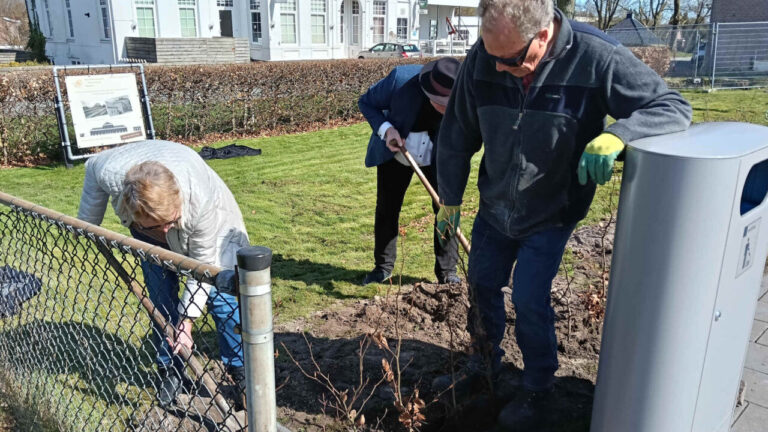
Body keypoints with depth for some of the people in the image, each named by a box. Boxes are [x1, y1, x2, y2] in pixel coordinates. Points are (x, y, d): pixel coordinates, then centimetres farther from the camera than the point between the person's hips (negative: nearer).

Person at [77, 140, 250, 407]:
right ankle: (170, 370, 18)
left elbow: (203, 264, -30)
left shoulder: (203, 201, -45)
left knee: (218, 291, -10)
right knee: (160, 296, 0)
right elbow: (92, 168, -10)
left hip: (207, 223, -3)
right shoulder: (110, 172, -39)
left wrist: (186, 320, -28)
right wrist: (87, 225, 0)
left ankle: (241, 369, 5)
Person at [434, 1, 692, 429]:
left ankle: (538, 391, 22)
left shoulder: (597, 57, -27)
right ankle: (486, 363, 42)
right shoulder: (482, 59, -17)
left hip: (550, 216, -4)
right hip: (494, 207, 4)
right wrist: (450, 200, 6)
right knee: (481, 285, 15)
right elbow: (457, 134, -4)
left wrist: (615, 135, -42)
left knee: (529, 300, -6)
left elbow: (674, 105, -20)